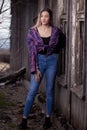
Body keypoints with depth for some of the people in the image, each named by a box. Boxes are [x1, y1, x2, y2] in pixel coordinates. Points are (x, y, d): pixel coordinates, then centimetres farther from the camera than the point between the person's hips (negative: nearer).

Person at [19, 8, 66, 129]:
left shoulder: (55, 30, 0)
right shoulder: (33, 31, -5)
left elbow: (63, 41, 21)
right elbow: (32, 51, -8)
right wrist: (34, 69, -12)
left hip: (52, 61, 1)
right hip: (38, 61, -1)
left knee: (50, 91, 7)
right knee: (32, 91, -3)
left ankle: (48, 118, 18)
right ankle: (24, 118, 4)